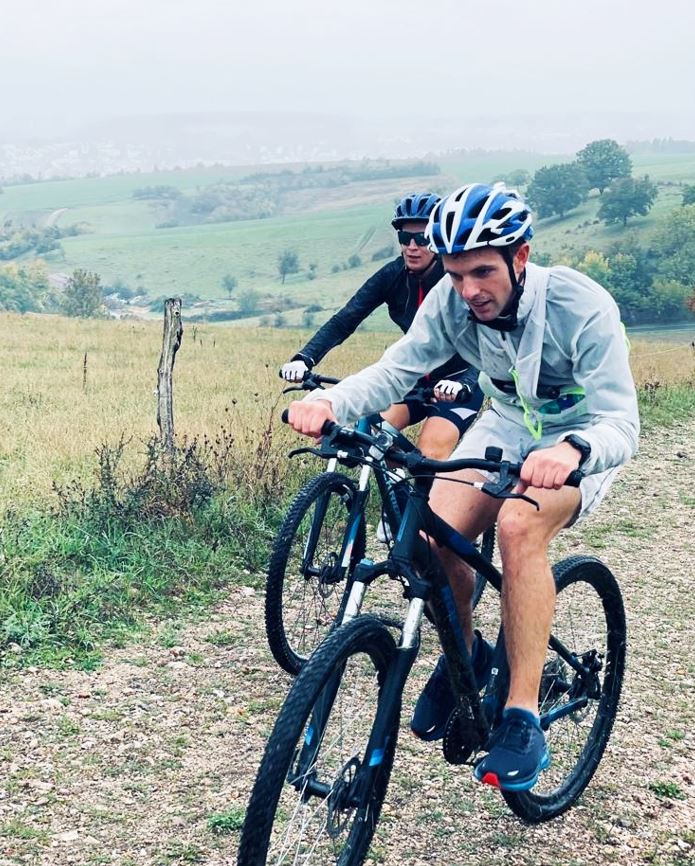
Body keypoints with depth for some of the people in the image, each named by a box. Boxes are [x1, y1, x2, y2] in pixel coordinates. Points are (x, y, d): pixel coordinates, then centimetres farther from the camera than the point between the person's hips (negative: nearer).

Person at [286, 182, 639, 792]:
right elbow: (396, 368, -18)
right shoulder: (452, 301, -18)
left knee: (519, 523, -35)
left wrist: (571, 451, -58)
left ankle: (523, 719, -26)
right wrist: (330, 403, -40)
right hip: (507, 425, 4)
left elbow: (620, 424, -34)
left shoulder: (583, 307, -31)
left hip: (582, 438, -4)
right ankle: (464, 653, 10)